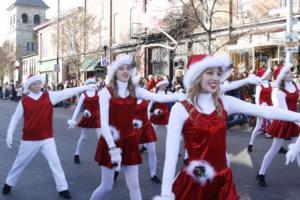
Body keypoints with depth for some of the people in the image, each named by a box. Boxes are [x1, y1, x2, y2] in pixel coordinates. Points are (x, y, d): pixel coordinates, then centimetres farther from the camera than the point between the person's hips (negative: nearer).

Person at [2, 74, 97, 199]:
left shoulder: (49, 96, -5)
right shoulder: (24, 101, -5)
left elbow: (67, 92, -13)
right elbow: (15, 119, 4)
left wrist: (85, 87, -21)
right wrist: (9, 135, 1)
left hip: (47, 138, 0)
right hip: (29, 139, 0)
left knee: (55, 162, -2)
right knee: (20, 163, 16)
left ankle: (62, 188, 9)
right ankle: (9, 183, 37)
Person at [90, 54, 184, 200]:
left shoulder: (135, 91, 0)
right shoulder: (106, 92, -10)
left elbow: (157, 97, -19)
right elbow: (104, 123, -16)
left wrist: (179, 96, -37)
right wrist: (112, 148, -25)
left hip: (129, 141, 3)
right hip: (110, 142, -3)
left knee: (134, 185, 7)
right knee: (107, 186, 8)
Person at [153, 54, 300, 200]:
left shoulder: (225, 103, 2)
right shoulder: (180, 109, -10)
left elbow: (265, 111, -4)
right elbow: (171, 154, -14)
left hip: (222, 181, 4)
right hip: (193, 183, -4)